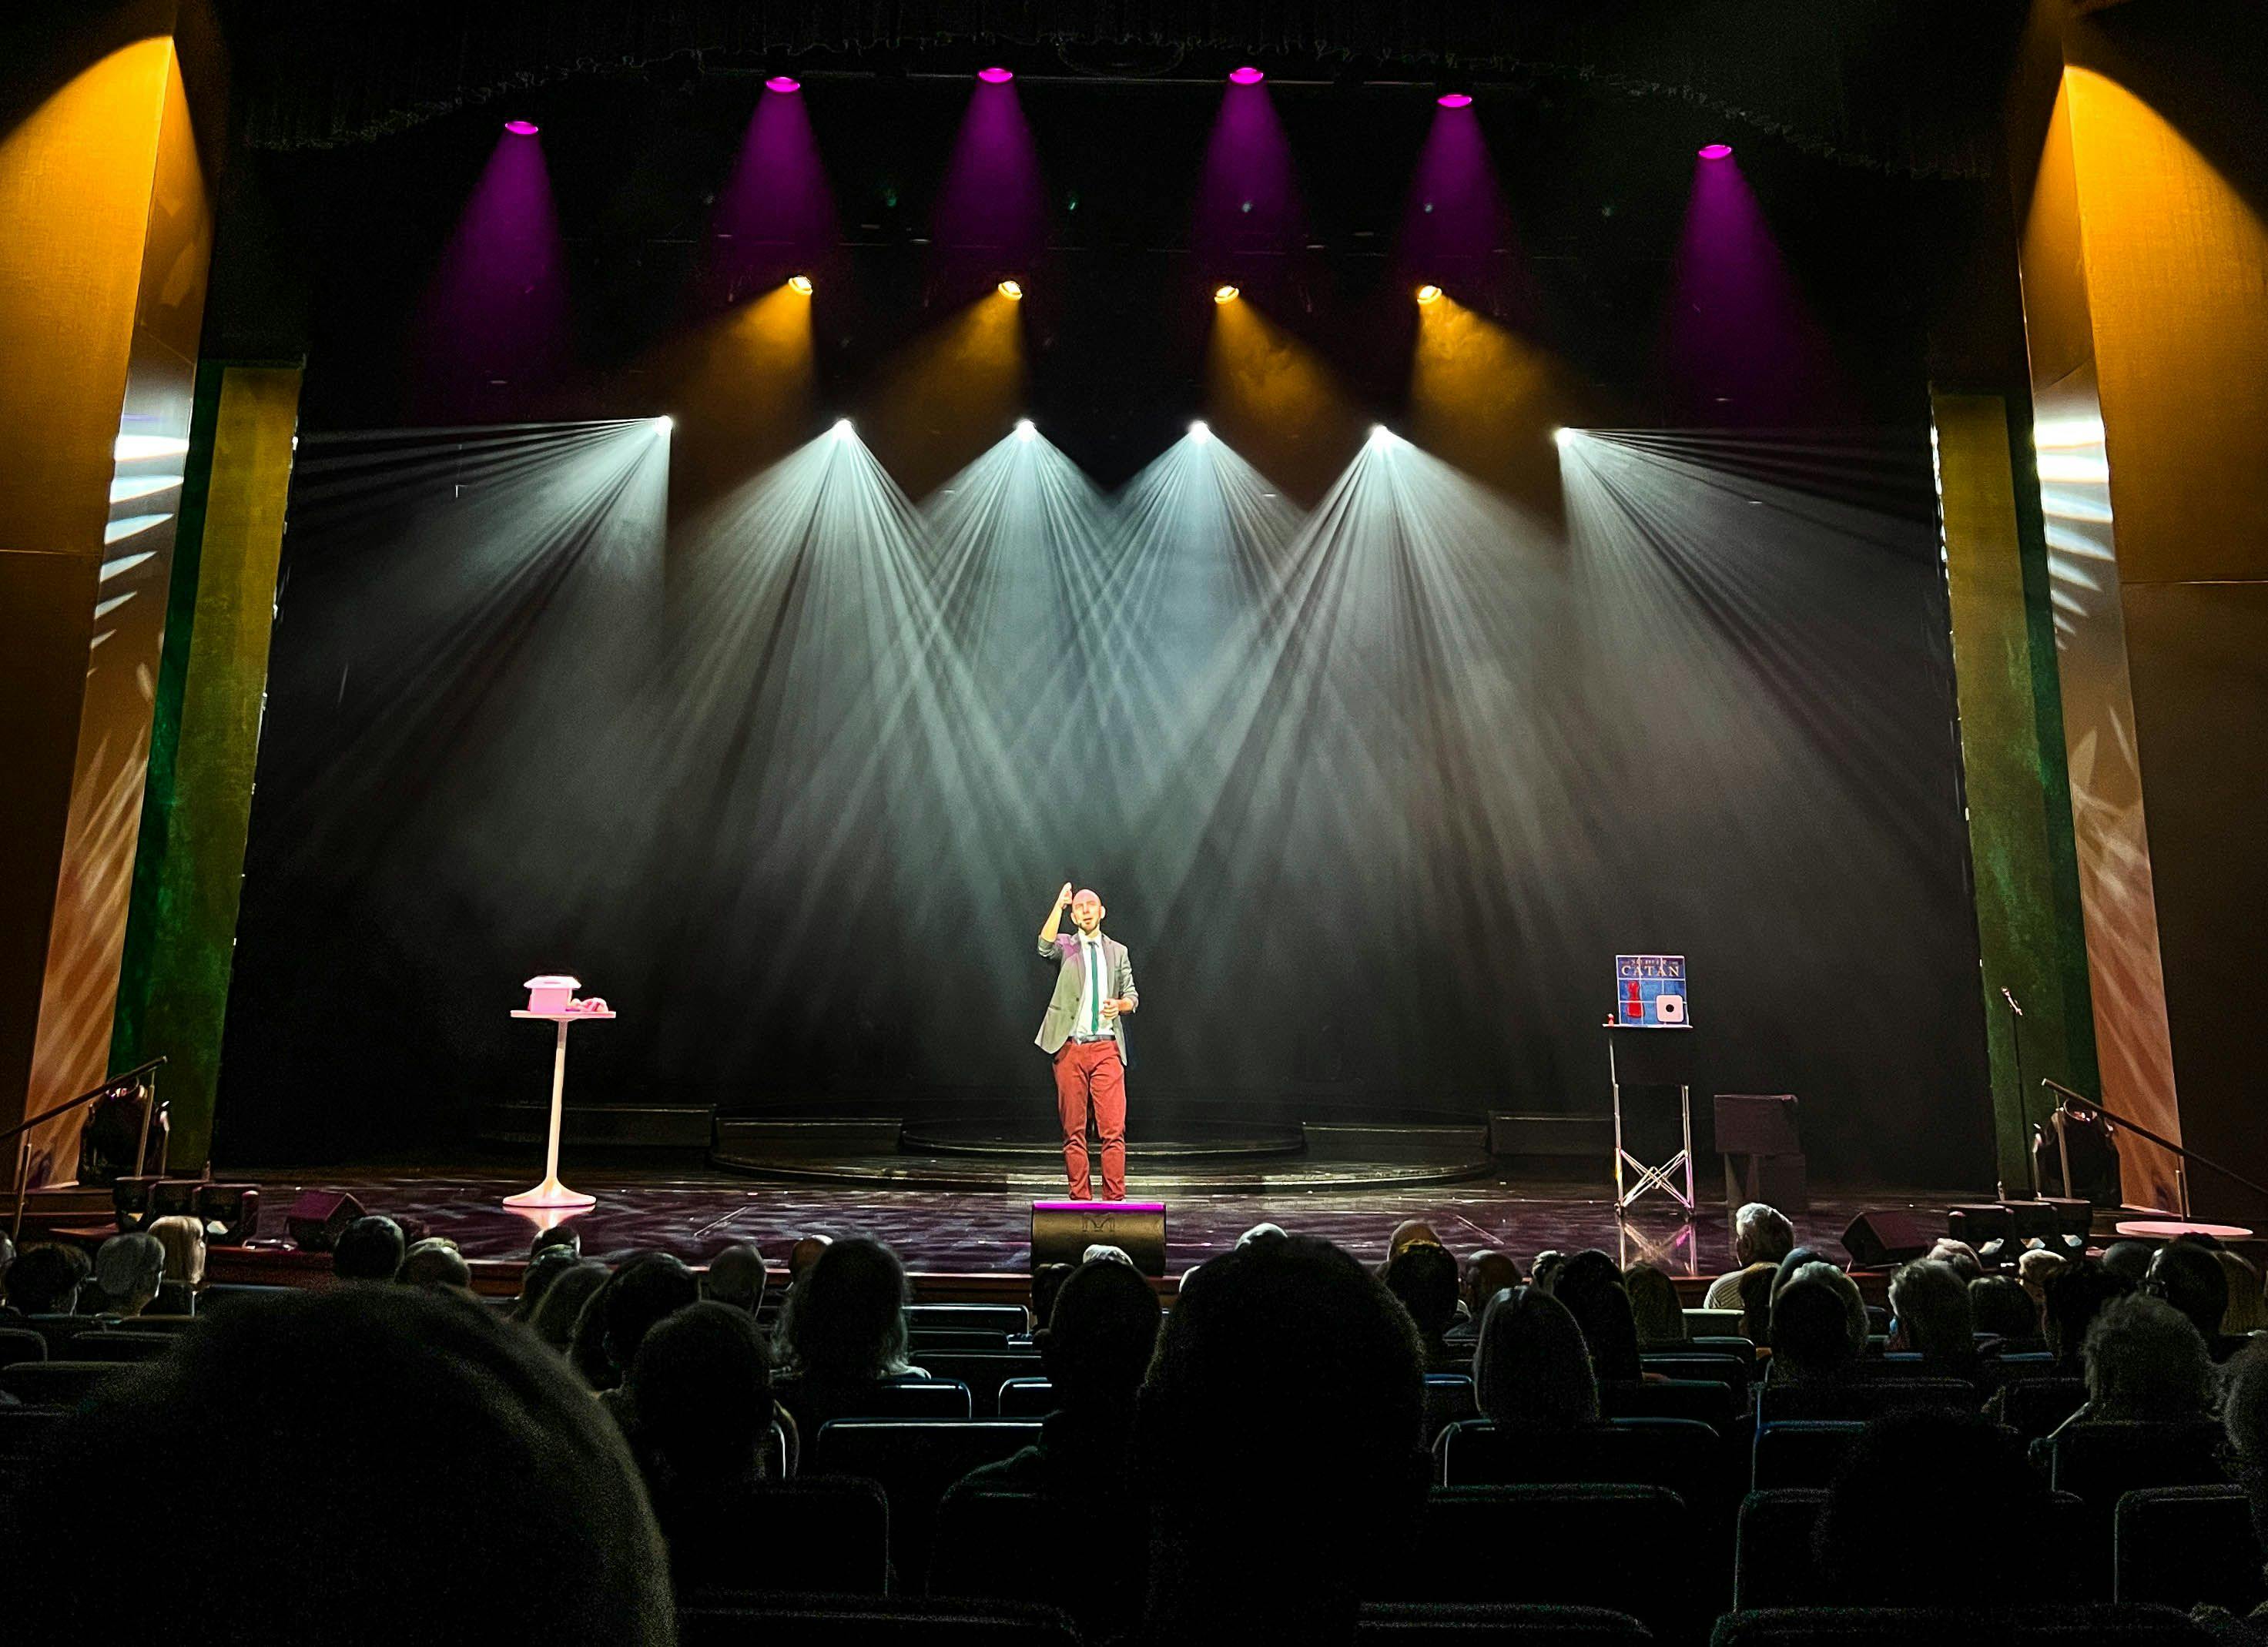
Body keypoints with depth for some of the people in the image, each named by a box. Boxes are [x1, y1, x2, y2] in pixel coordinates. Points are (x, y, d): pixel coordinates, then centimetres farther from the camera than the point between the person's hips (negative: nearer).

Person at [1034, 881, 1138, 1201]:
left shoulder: (1118, 951, 16)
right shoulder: (1065, 947, 8)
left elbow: (1133, 996, 17)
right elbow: (1045, 948, -17)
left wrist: (1120, 1005, -6)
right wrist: (1059, 905, -18)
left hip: (1107, 1048, 1)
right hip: (1070, 1048, -1)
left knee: (1114, 1128, -6)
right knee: (1073, 1130, 2)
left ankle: (1114, 1198, -1)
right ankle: (1080, 1197, 10)